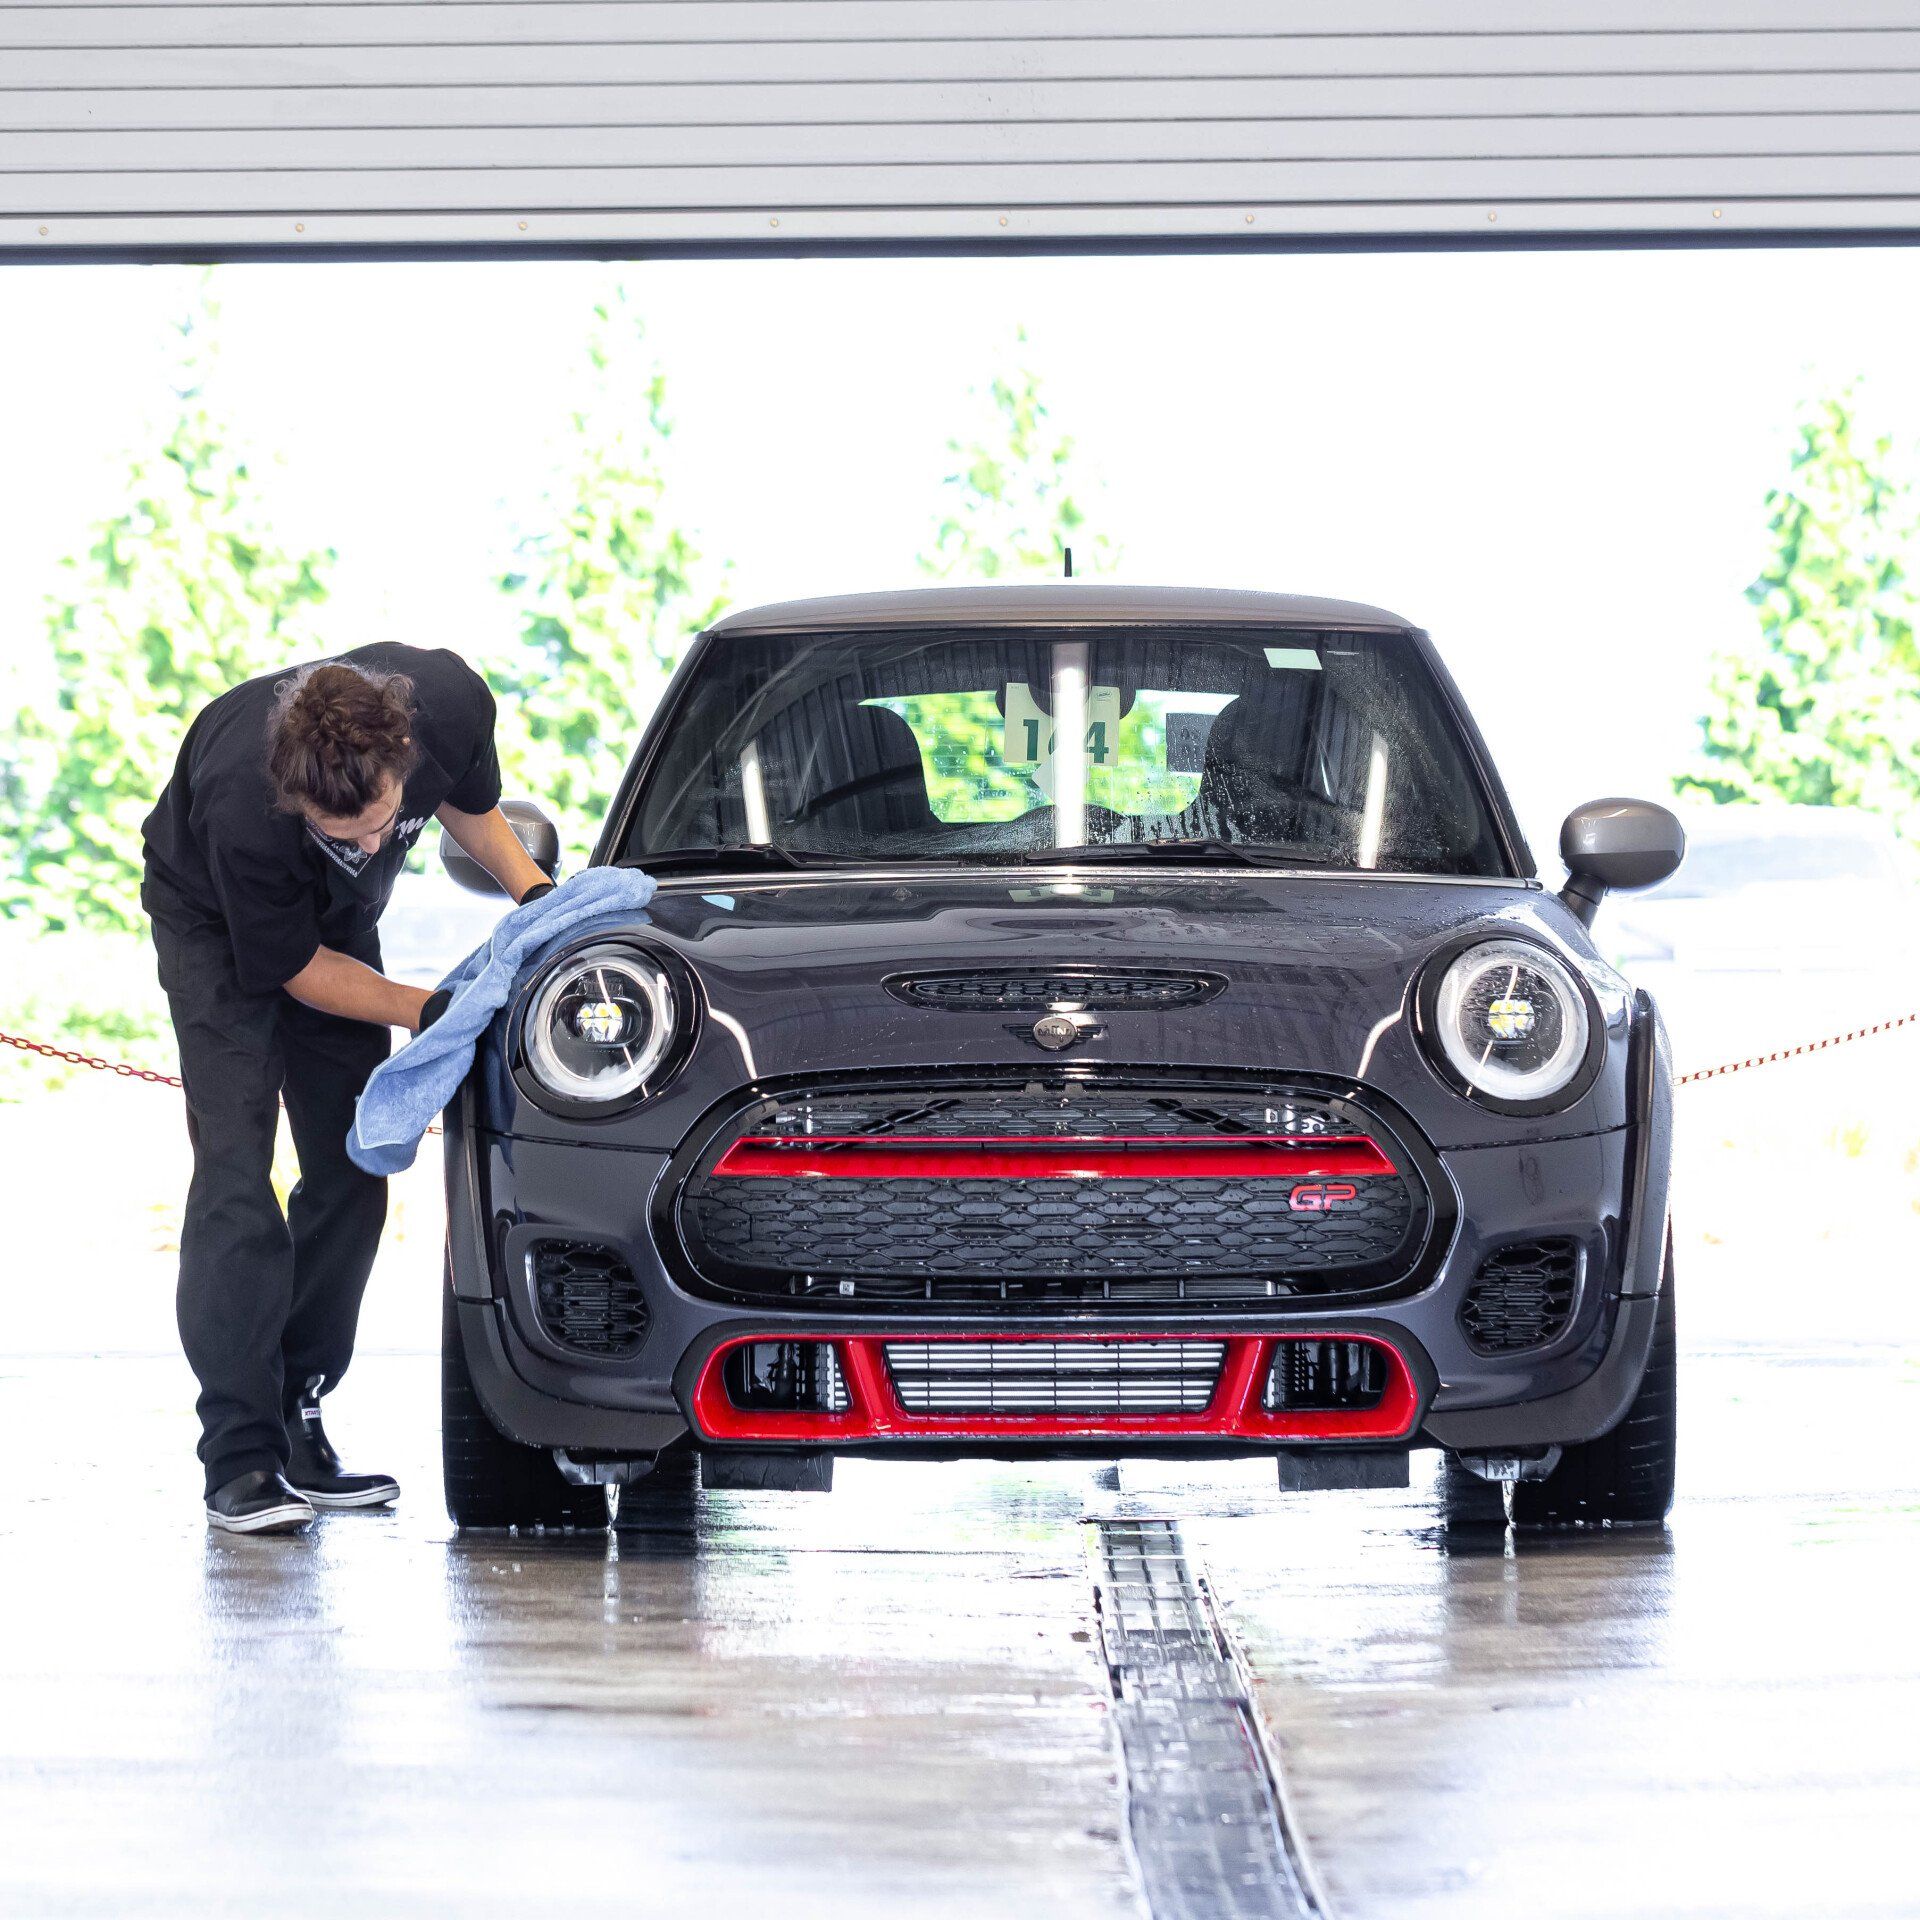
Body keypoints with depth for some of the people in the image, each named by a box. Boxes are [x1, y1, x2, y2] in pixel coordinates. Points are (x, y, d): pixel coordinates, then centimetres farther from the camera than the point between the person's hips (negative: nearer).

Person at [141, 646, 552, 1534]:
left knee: (351, 1176, 1)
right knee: (234, 1173, -17)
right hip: (217, 921, -5)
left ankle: (297, 1426, 10)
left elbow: (466, 798, -5)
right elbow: (296, 968, -24)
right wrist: (432, 1012, -30)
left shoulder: (450, 699, -32)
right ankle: (240, 1459, -17)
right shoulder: (243, 812, -42)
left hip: (340, 915, 5)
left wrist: (532, 888, -19)